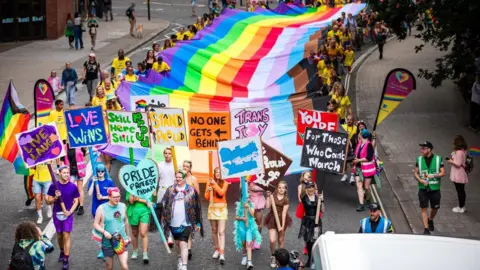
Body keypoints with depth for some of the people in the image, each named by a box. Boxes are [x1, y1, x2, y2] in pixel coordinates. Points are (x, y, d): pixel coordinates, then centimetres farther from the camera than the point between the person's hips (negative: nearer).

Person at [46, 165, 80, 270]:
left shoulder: (73, 187, -6)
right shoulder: (54, 186, -6)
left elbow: (76, 201, 1)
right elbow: (48, 202, -1)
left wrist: (70, 211, -13)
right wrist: (55, 197, -22)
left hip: (68, 214, -2)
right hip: (57, 214, 2)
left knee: (66, 236, -6)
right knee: (59, 235, 16)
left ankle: (66, 260, -3)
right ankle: (62, 252, 41)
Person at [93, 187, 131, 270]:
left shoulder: (122, 206, 2)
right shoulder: (101, 208, -8)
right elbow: (95, 224, -6)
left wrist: (127, 235, 25)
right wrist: (104, 232, -23)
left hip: (122, 242, 2)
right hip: (108, 242, -2)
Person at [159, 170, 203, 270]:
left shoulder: (191, 191, 0)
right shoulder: (170, 190, 6)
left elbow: (196, 207, 2)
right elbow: (163, 204, 7)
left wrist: (197, 223, 2)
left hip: (185, 223, -4)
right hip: (173, 222, 4)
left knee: (183, 244, -12)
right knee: (177, 242, 18)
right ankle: (180, 258, 41)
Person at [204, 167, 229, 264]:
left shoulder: (224, 183, -2)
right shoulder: (210, 183, 6)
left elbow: (222, 192, -19)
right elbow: (207, 197, 5)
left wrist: (215, 184, -19)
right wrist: (209, 190, -13)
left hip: (222, 208, -4)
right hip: (212, 208, 4)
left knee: (221, 232, -11)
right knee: (214, 231, 12)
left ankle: (222, 254, -18)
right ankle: (217, 250, 26)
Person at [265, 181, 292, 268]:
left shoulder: (286, 199, -7)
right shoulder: (273, 195, 0)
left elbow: (284, 213, -11)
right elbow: (268, 206, -10)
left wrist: (282, 226, -15)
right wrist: (268, 196, -13)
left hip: (281, 220, -1)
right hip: (272, 219, 1)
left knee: (281, 240, 9)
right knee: (272, 240, -9)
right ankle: (273, 256, 15)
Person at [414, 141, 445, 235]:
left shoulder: (438, 159, -3)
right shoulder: (419, 159, 2)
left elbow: (443, 173, -3)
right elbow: (416, 173, 6)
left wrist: (434, 176, -20)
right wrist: (420, 180, -13)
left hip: (435, 188, 0)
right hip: (423, 188, 0)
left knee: (435, 208, 12)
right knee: (424, 208, -4)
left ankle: (430, 220, 42)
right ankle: (426, 229, -1)